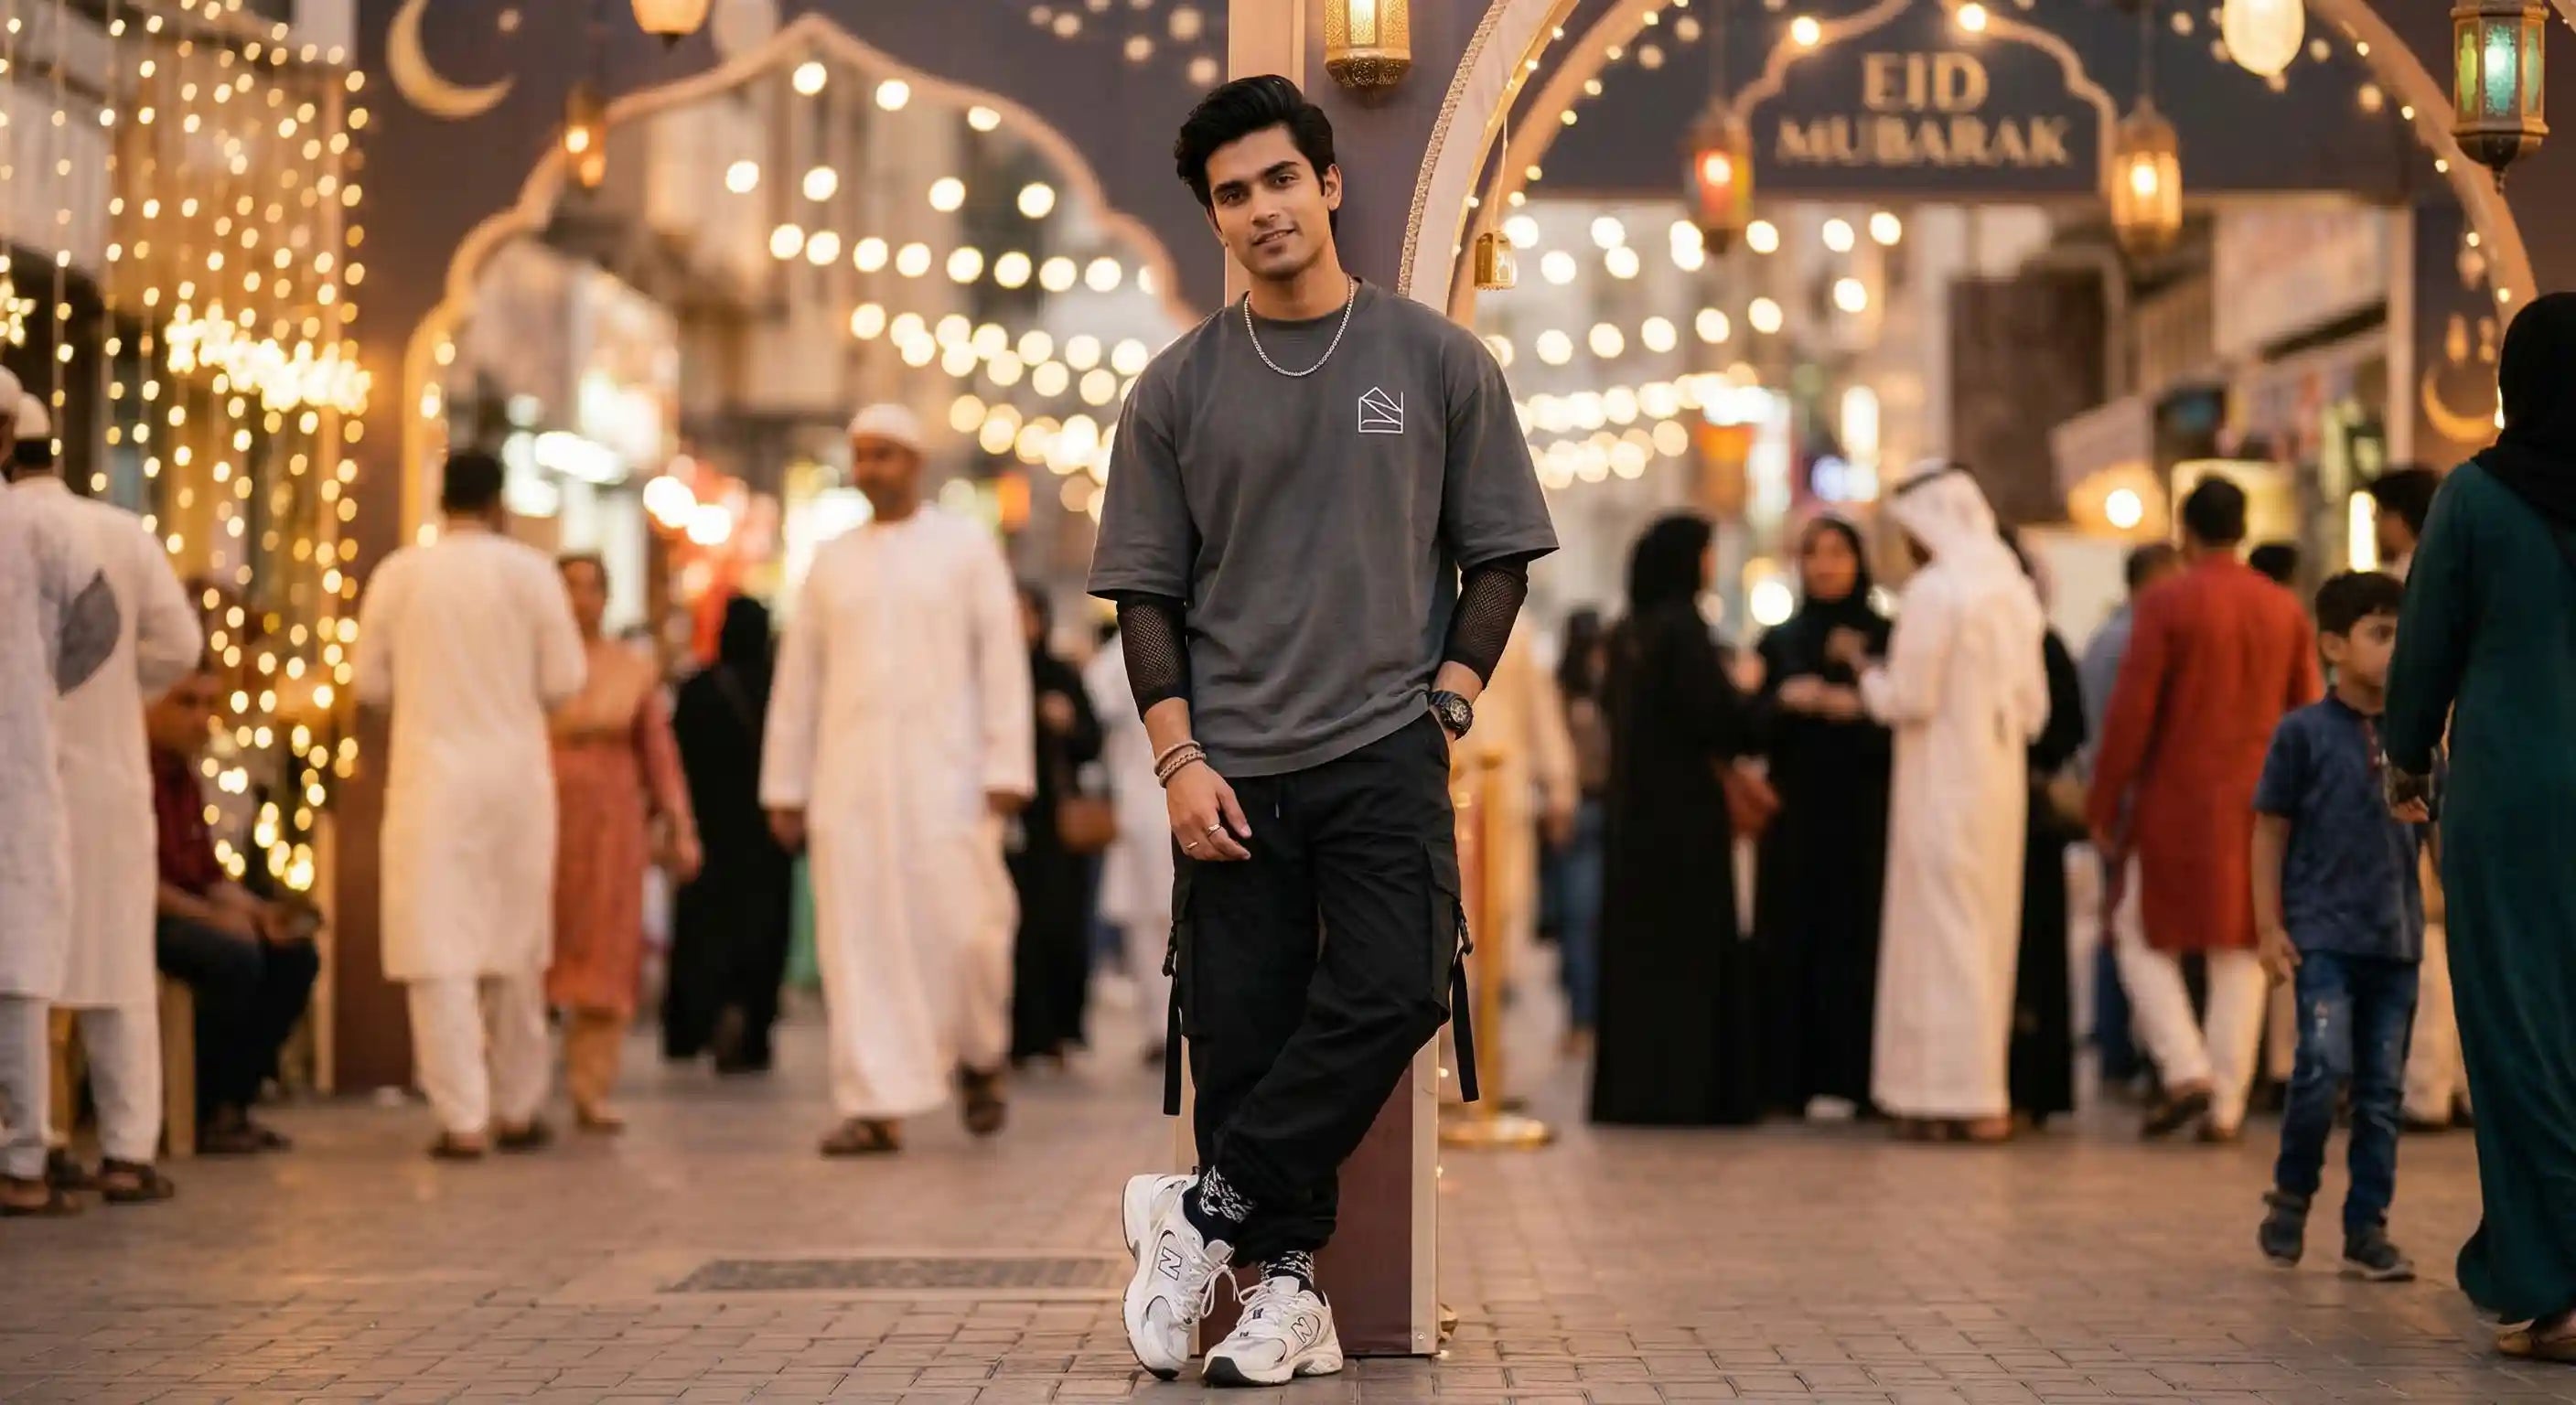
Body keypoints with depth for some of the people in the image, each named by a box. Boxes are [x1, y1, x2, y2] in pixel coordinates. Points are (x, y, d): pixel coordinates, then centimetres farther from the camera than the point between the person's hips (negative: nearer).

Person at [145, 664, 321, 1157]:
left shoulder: (184, 778, 14)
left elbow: (208, 874, 16)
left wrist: (260, 912, -2)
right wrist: (210, 915, -23)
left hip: (185, 913, 10)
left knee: (296, 956, -2)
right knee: (234, 957, -31)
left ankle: (234, 1101, -1)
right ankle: (203, 1115, -17)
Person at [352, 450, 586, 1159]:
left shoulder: (398, 574, -1)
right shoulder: (531, 572, -3)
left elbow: (371, 684, 5)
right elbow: (564, 682, -2)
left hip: (431, 777, -1)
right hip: (515, 776, 1)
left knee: (440, 948, 0)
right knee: (516, 947, 14)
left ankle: (463, 1120, -6)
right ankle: (517, 1110, 22)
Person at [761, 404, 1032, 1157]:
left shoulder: (966, 546, 5)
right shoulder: (831, 560, 14)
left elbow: (1003, 661, 0)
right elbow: (797, 678, 15)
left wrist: (1007, 769, -8)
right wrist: (784, 787, 10)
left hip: (943, 775, -3)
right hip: (849, 780, 3)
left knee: (963, 930, -8)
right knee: (858, 940, -3)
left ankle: (979, 1059, 19)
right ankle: (876, 1107, -1)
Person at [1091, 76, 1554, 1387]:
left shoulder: (1437, 361, 6)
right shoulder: (1178, 389, 8)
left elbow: (1498, 554, 9)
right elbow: (1146, 590, 8)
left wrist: (1444, 704, -3)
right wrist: (1178, 759, -3)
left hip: (1385, 750, -1)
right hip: (1233, 770, 1)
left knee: (1391, 994, -19)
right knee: (1243, 1031, -1)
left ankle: (1204, 1209, -8)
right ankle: (1284, 1289, 6)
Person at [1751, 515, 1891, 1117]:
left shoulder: (1885, 637, 4)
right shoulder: (1779, 643, 12)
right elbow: (1756, 728, 8)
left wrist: (1859, 709, -19)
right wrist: (1784, 702, -11)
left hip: (1863, 813, -2)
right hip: (1796, 813, 2)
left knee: (1855, 937, -6)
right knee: (1791, 941, -2)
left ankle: (1849, 1077, -3)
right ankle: (1791, 1078, 0)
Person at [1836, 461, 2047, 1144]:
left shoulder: (1933, 591, -14)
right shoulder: (2013, 589, 11)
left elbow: (1908, 699, -14)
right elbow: (2033, 705, 14)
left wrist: (1861, 664, 2)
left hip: (1944, 786, -8)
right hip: (2002, 780, 8)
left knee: (1942, 928, -3)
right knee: (1988, 930, 11)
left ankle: (1954, 1094, -3)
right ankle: (1983, 1094, 15)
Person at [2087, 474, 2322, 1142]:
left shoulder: (2165, 604, -9)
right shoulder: (2286, 609, 5)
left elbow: (2130, 713, -11)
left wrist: (2103, 808, -4)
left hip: (2177, 802, -4)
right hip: (2258, 805, 4)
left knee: (2147, 940, 9)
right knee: (2240, 951, 8)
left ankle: (2185, 1069, -8)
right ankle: (2226, 1106, 5)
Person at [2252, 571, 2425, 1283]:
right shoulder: (2303, 732, -2)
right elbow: (2270, 831, 0)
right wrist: (2269, 927, -4)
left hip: (2396, 938, 4)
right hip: (2322, 932, -4)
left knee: (2382, 1090, 6)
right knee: (2324, 1066, -17)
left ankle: (2367, 1230, 14)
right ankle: (2291, 1195, 6)